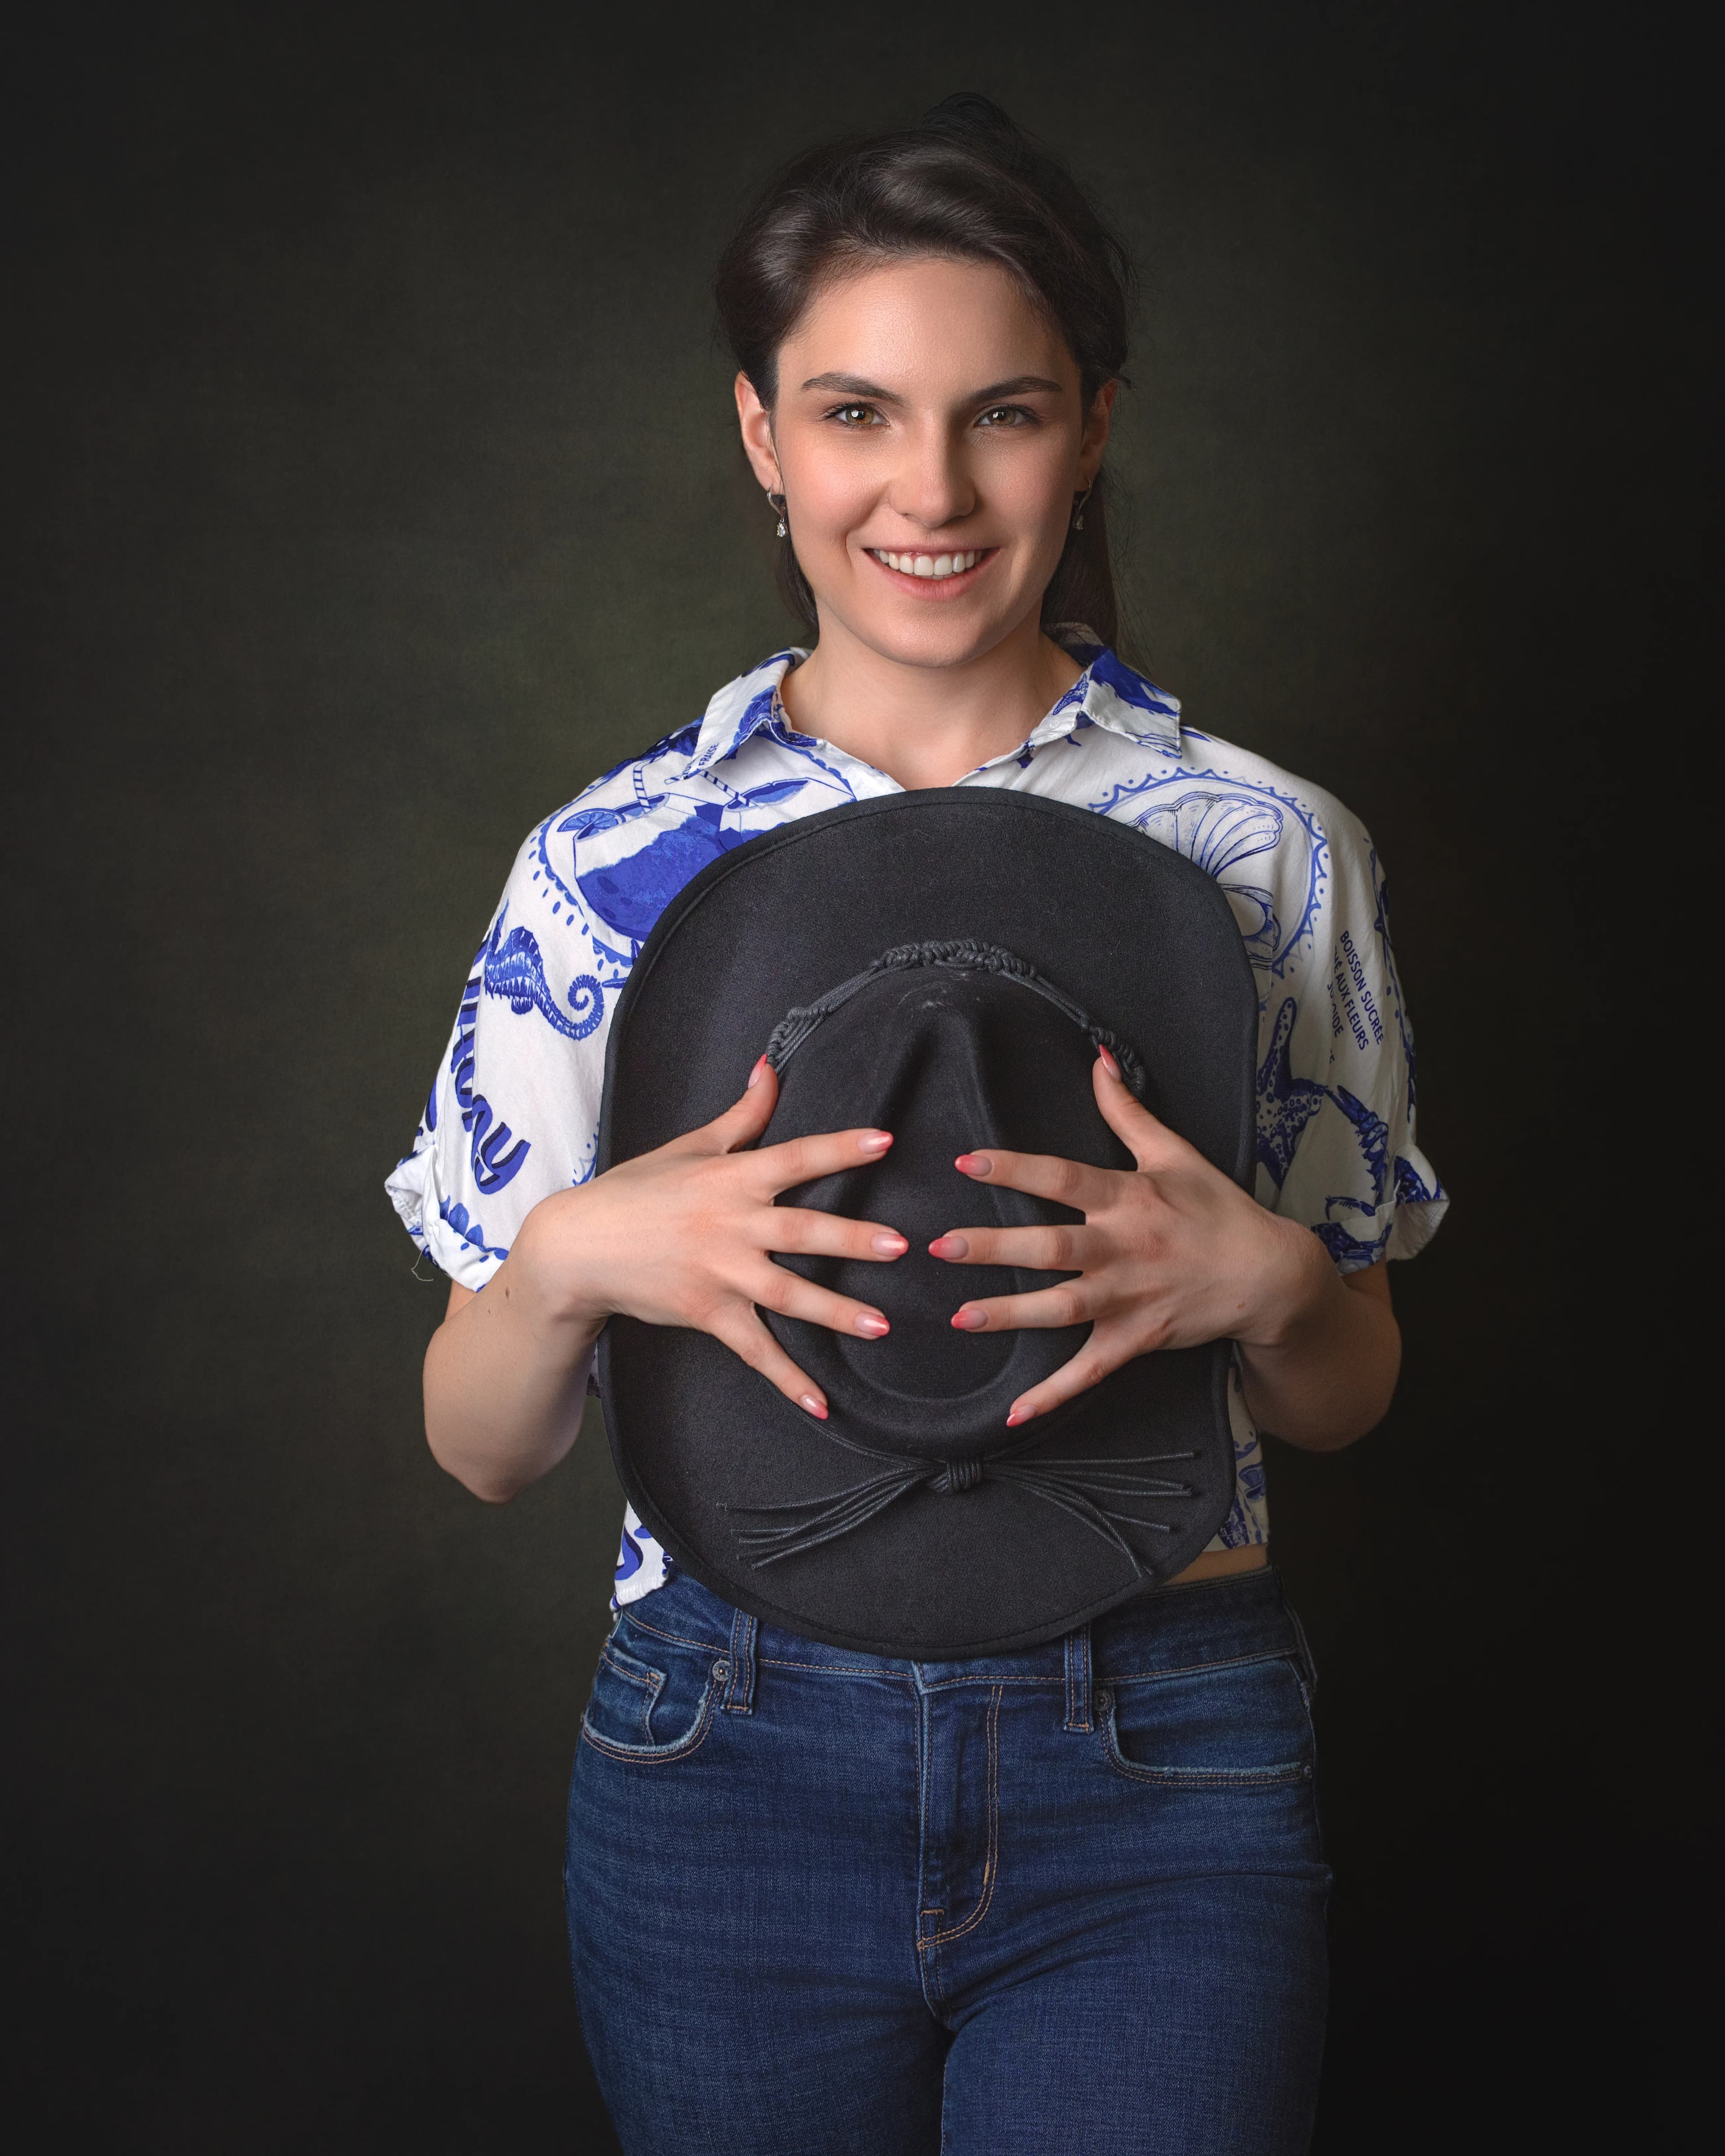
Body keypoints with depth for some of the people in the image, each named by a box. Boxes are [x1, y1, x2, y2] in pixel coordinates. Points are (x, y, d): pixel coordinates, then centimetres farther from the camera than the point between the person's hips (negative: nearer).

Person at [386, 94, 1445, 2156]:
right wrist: (571, 1260, -20)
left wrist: (1257, 1281, -17)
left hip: (1161, 1780, 0)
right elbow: (482, 1445, 1)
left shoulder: (1261, 847, -2)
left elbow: (1351, 1391, 6)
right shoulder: (616, 862, -2)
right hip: (730, 1757, 1)